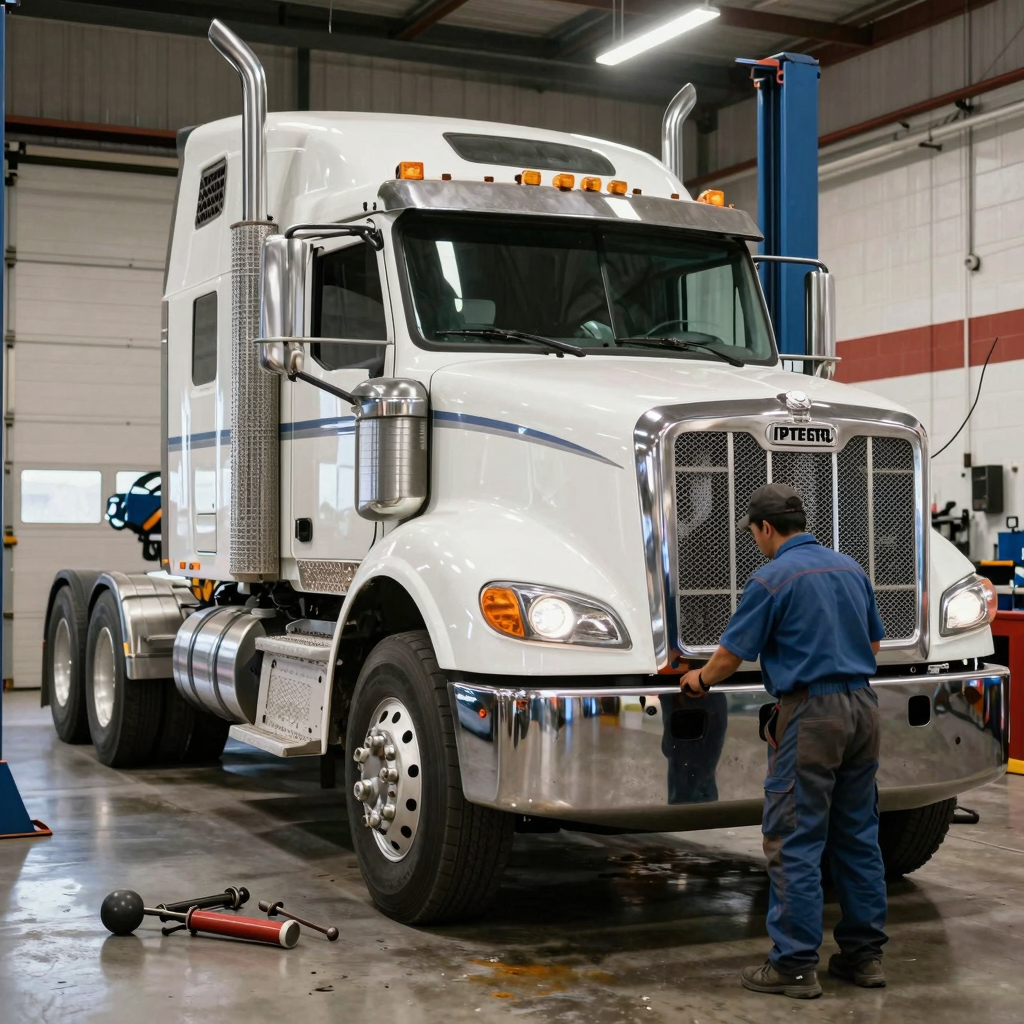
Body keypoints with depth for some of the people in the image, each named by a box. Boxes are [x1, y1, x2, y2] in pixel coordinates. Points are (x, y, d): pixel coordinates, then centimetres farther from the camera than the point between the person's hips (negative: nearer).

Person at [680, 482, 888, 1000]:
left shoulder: (772, 578, -10)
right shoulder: (850, 568, 12)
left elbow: (730, 656, -5)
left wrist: (699, 680, 14)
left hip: (810, 715, -7)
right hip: (861, 705, 8)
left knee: (794, 841, -2)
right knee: (857, 835, 14)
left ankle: (794, 965, 0)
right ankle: (864, 954, 20)